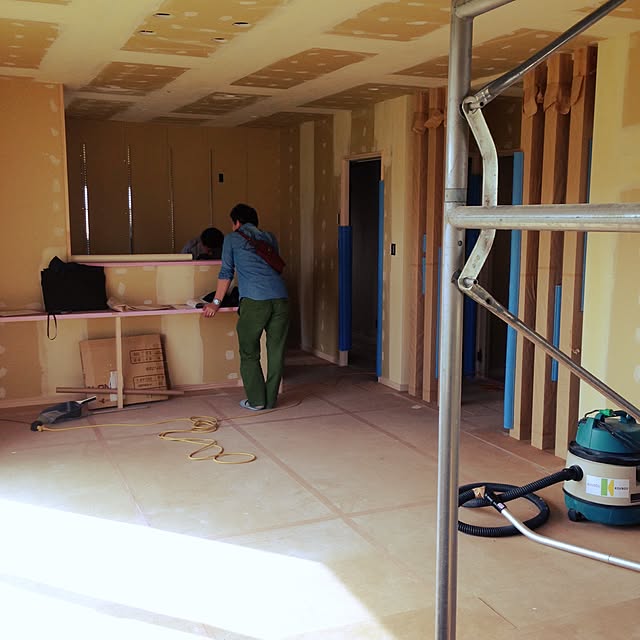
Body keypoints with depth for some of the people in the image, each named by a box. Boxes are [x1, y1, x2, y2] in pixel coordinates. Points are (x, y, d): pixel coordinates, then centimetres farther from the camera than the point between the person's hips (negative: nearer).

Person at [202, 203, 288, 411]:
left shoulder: (232, 238, 14)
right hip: (280, 298, 4)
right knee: (276, 351, 9)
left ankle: (256, 400, 9)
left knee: (249, 353, 8)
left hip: (254, 300, -4)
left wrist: (216, 303, 22)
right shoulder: (270, 238, 25)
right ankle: (270, 400, 15)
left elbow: (226, 273, 14)